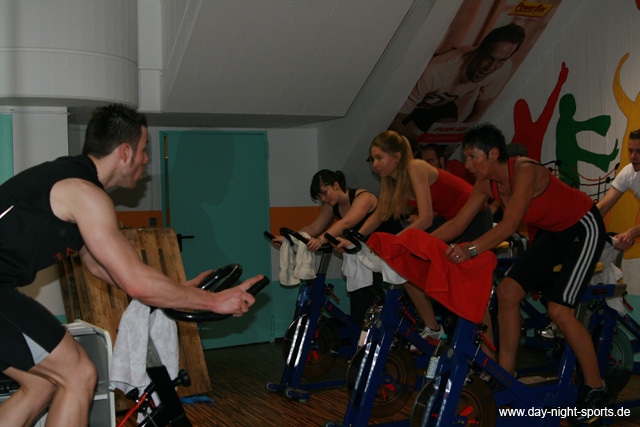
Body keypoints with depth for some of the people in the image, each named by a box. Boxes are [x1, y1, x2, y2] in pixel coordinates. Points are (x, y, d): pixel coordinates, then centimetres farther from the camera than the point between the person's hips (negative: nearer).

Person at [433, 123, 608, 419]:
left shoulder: (525, 170, -31)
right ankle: (505, 374, 6)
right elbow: (457, 223, -8)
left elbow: (510, 224, -41)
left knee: (559, 310, -16)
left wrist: (471, 249, -55)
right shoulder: (487, 183, -7)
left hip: (584, 229, -8)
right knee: (507, 291, -5)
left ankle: (595, 388, 3)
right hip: (552, 233, 8)